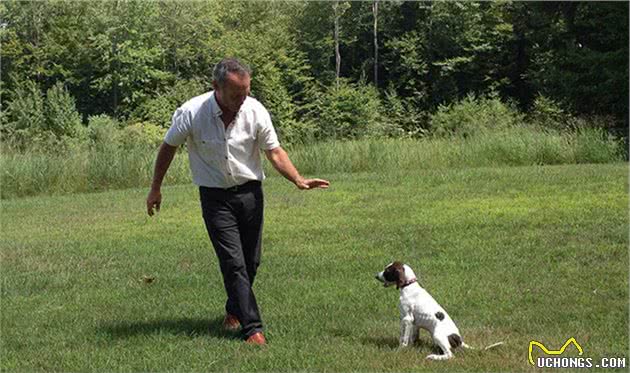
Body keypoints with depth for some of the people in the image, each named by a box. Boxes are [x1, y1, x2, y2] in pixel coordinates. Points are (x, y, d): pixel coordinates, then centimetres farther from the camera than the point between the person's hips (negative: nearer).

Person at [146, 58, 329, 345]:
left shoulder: (255, 111, -11)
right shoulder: (191, 113, -16)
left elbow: (274, 151, -2)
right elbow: (168, 147, 0)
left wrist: (298, 180, -17)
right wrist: (155, 189, 7)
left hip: (250, 192, 3)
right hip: (215, 197, -3)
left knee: (251, 262, 10)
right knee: (233, 263, -10)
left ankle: (234, 311, 35)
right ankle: (252, 329, -8)